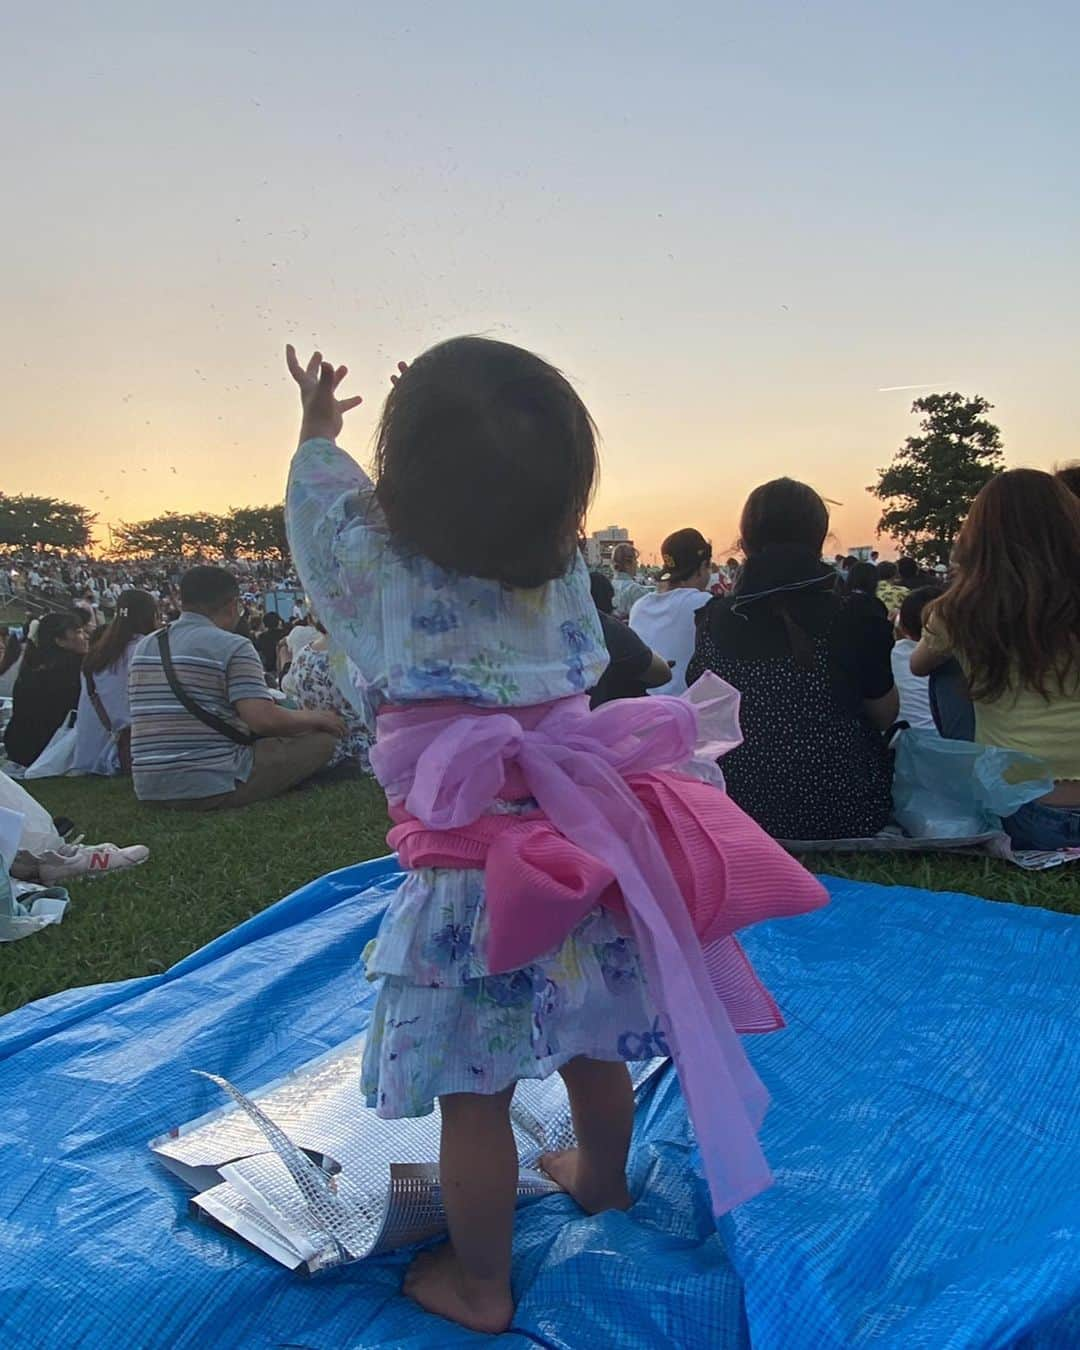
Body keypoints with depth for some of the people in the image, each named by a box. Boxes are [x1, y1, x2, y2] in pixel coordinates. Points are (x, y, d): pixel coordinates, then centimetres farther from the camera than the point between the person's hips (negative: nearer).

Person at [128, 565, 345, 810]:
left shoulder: (144, 647, 11)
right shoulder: (233, 647, -12)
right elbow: (264, 720, -21)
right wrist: (319, 718, -3)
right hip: (215, 787, -8)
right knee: (322, 739, -3)